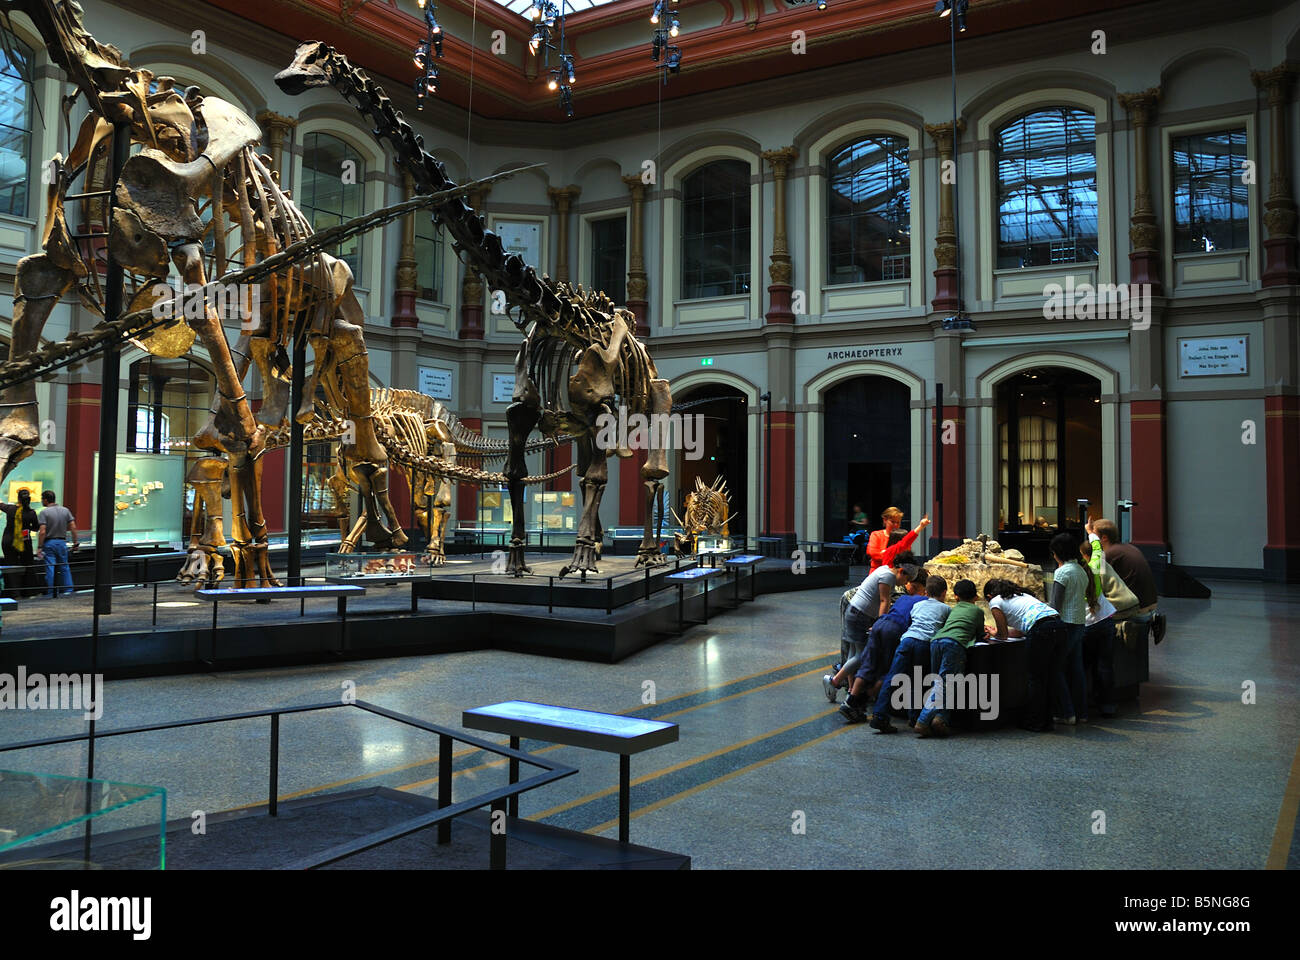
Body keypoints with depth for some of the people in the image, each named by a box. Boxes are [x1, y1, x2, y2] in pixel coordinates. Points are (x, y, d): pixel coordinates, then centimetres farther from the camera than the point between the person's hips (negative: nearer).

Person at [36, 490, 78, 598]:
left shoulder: (44, 512, -9)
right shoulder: (65, 510, 5)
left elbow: (42, 532, -15)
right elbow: (73, 527, 1)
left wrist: (39, 547, -12)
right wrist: (76, 542, 7)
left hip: (49, 542, -4)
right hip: (62, 542, 4)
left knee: (50, 568, 0)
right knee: (64, 567, 12)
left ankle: (52, 593, 2)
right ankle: (68, 590, 11)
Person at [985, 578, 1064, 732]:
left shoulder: (995, 602, 13)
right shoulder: (1021, 594, 35)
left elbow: (1003, 635, 15)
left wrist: (994, 634, 35)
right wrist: (996, 632, 44)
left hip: (1042, 630, -7)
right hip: (1059, 625, 7)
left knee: (1036, 679, 4)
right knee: (1049, 676, 15)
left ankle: (1034, 722, 10)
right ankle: (1046, 720, 21)